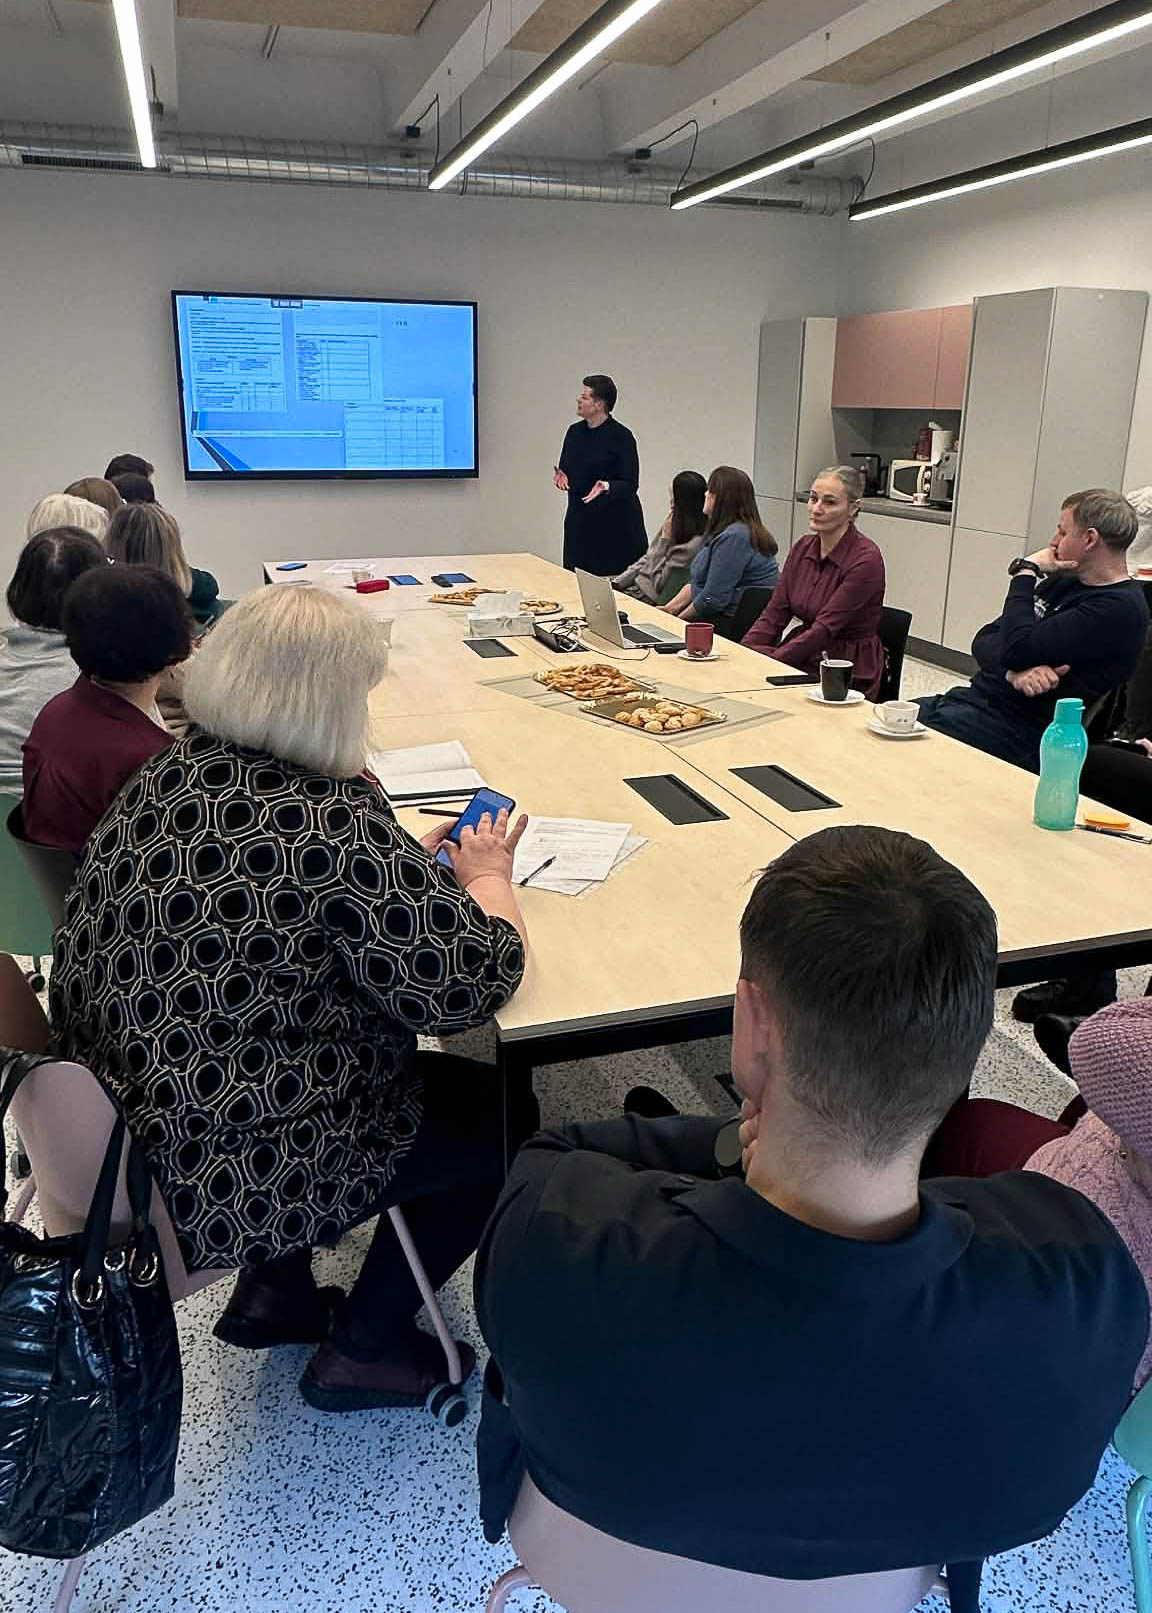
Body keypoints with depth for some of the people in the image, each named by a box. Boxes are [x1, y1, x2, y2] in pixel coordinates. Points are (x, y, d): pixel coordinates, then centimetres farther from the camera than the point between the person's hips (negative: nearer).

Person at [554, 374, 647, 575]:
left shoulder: (621, 436, -11)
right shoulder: (574, 431, 8)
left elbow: (630, 484, -12)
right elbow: (564, 469, 17)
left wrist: (607, 487, -29)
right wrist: (561, 476, -6)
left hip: (615, 523, -6)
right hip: (580, 521, 6)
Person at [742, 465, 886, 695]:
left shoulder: (866, 560, -14)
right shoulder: (803, 548, 7)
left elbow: (825, 628, -19)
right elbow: (774, 613, 5)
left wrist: (768, 660, -23)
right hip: (803, 661, 6)